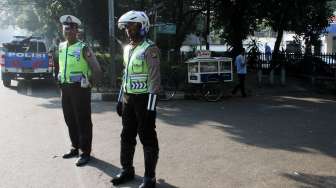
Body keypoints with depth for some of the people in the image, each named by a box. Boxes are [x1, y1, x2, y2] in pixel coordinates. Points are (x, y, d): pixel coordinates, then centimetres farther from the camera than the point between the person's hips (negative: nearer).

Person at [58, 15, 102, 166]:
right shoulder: (61, 46, 9)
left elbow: (97, 70, -11)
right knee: (70, 120, 15)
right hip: (65, 88, 7)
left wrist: (87, 83, -7)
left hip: (80, 89, -7)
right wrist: (60, 79, 14)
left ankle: (85, 152, 7)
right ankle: (75, 148, 29)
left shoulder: (83, 48, -11)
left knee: (83, 121, -1)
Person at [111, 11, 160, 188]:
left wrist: (151, 107, -20)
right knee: (127, 136, 16)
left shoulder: (149, 49, -13)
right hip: (128, 98, 8)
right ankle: (127, 170, 31)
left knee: (147, 138, 1)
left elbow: (154, 80, -17)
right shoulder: (127, 48, 13)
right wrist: (120, 100, 17)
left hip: (143, 99, -8)